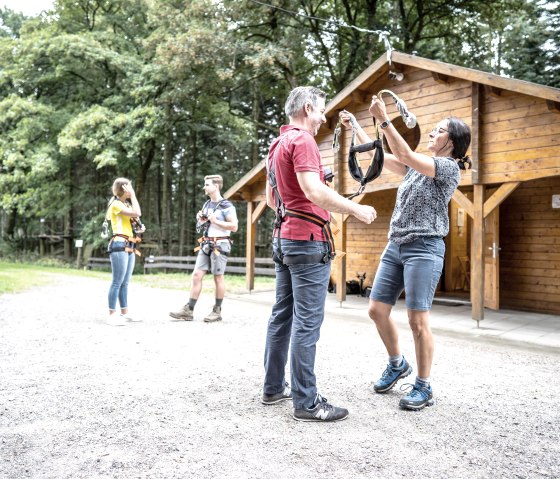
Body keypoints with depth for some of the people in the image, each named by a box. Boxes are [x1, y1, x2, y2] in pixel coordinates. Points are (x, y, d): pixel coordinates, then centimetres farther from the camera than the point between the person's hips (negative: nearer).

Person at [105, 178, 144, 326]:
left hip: (129, 246, 9)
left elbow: (134, 220, 27)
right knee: (117, 282, -10)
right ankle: (112, 315, -8)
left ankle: (124, 313, 15)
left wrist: (140, 227, 6)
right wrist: (133, 195, -11)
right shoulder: (116, 204, -8)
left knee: (125, 282, 11)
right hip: (120, 245, -9)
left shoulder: (126, 204, 21)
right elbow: (137, 213, -19)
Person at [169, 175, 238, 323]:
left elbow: (234, 226, -14)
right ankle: (188, 310, 1)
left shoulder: (226, 206, -7)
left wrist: (215, 221, -17)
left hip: (219, 245, -7)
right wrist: (200, 219, 7)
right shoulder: (207, 204, 17)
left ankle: (217, 311, 10)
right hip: (205, 245, 7)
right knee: (196, 275, 1)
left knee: (218, 277, 0)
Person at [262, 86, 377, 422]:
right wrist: (355, 209, -17)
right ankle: (307, 402, -2)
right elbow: (313, 190, -24)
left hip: (284, 237, 10)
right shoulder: (302, 140, -11)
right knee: (308, 321, -7)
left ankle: (274, 387, 21)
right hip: (309, 241, -10)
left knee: (282, 316, 13)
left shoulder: (277, 145, 19)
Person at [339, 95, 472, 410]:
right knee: (377, 310, 6)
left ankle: (424, 388, 8)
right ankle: (398, 364, 28)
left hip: (424, 248, -8)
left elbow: (405, 155, -18)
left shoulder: (449, 168, -5)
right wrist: (355, 126, 17)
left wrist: (384, 119, -21)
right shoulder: (418, 167, 17)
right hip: (396, 246, 8)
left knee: (418, 320, -6)